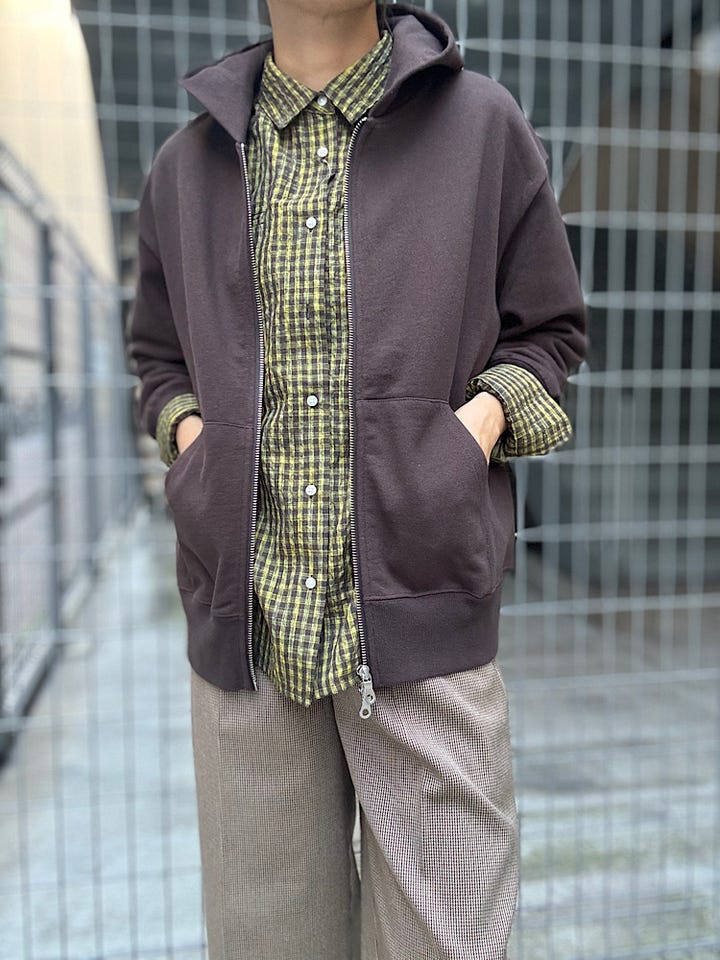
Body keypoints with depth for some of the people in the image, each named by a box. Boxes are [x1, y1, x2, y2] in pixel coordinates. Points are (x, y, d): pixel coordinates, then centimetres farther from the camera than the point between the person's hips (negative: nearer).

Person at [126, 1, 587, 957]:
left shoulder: (483, 125, 8)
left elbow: (550, 329, 13)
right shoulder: (188, 163, 14)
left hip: (421, 621, -1)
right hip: (247, 622, 3)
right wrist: (188, 435, 4)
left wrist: (481, 420, -6)